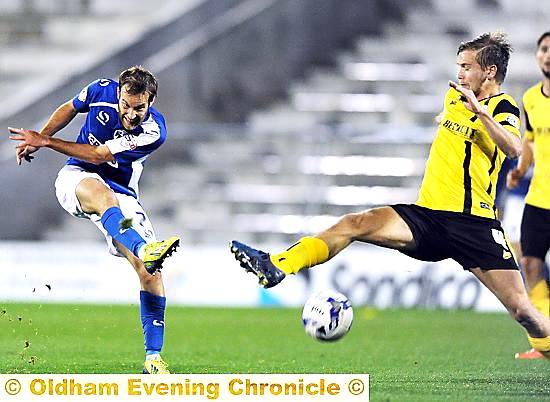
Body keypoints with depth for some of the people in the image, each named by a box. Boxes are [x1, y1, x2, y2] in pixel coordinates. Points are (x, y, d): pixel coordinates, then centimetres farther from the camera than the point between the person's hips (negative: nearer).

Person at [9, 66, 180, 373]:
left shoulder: (154, 131, -20)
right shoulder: (102, 91, -10)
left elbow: (97, 155, -19)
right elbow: (70, 108, 14)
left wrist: (44, 141, -17)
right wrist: (38, 138, 7)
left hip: (122, 194, 1)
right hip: (77, 177, -1)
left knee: (150, 272, -15)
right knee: (103, 195, -40)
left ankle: (153, 358, -8)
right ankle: (143, 248, -70)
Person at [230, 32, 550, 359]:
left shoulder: (502, 108, -6)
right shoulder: (454, 96, 15)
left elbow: (514, 149, -30)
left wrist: (481, 112, -36)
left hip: (474, 223, -5)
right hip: (426, 215, 5)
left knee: (521, 308, -9)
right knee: (355, 224, -18)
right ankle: (275, 267, -30)